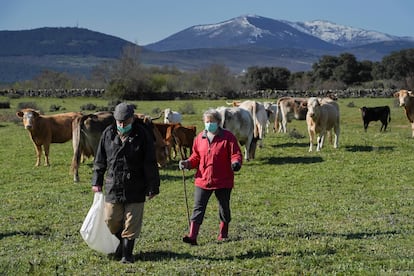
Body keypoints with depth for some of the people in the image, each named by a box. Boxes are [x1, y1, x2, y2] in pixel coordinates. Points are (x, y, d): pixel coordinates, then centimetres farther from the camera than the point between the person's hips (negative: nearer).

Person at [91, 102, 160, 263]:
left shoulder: (143, 135, -6)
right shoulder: (108, 134, 2)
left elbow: (150, 164, -4)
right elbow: (100, 160, 11)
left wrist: (152, 188, -5)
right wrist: (96, 181, 11)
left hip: (135, 189, -3)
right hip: (113, 188, 3)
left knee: (131, 224, 1)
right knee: (111, 221, 8)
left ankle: (126, 253, 13)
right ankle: (122, 241, 35)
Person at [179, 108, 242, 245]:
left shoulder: (228, 137, -5)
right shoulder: (200, 137, 6)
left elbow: (236, 154, -7)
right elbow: (196, 157, 14)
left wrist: (236, 162, -29)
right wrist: (187, 163, -4)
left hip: (223, 181, -2)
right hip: (202, 180, 2)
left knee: (224, 208, 14)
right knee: (198, 208, -6)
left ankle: (223, 234, 32)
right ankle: (192, 236, -9)